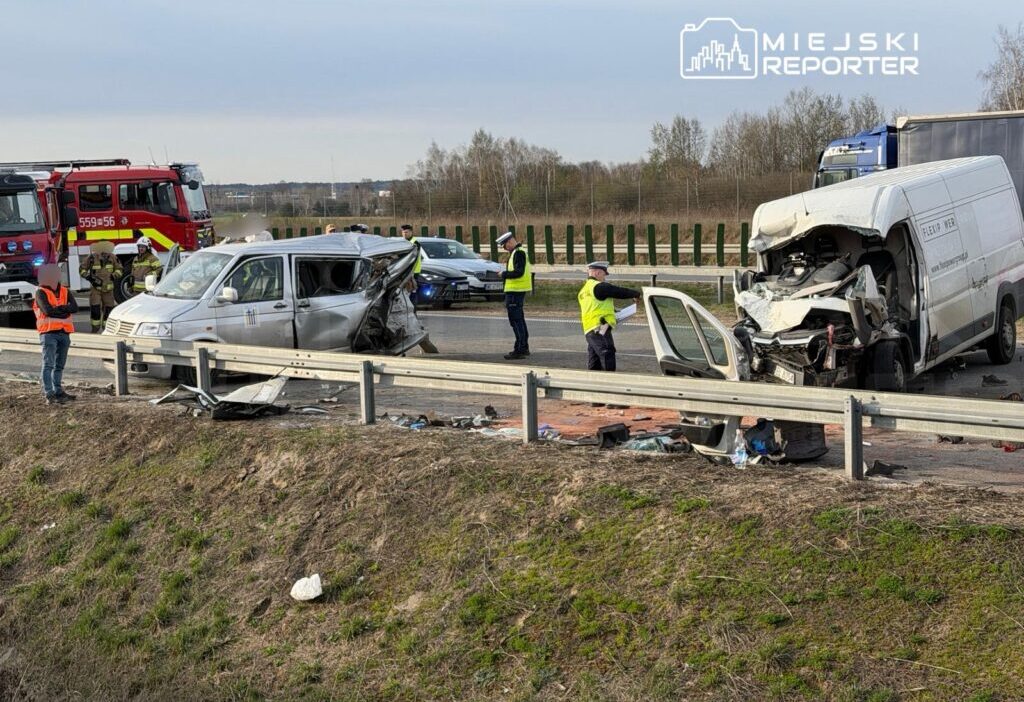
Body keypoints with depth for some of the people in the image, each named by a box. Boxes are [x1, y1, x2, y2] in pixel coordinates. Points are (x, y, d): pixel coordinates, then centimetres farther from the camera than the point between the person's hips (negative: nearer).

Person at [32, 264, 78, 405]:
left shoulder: (65, 292, 11)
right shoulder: (41, 293, -2)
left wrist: (57, 309, -14)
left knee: (60, 365, 14)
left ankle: (58, 391, 23)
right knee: (48, 365, -9)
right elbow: (47, 310, -17)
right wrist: (65, 309, -5)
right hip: (48, 333, -5)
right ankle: (49, 394, -13)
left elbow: (74, 307, -5)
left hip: (64, 332, 5)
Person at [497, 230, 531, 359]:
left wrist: (504, 274, -12)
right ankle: (524, 348, 26)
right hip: (518, 290, 11)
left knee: (516, 320, -10)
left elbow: (518, 272, -24)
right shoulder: (518, 252, 18)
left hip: (515, 291, -11)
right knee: (519, 319, 18)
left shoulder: (518, 253, -15)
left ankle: (520, 350, -10)